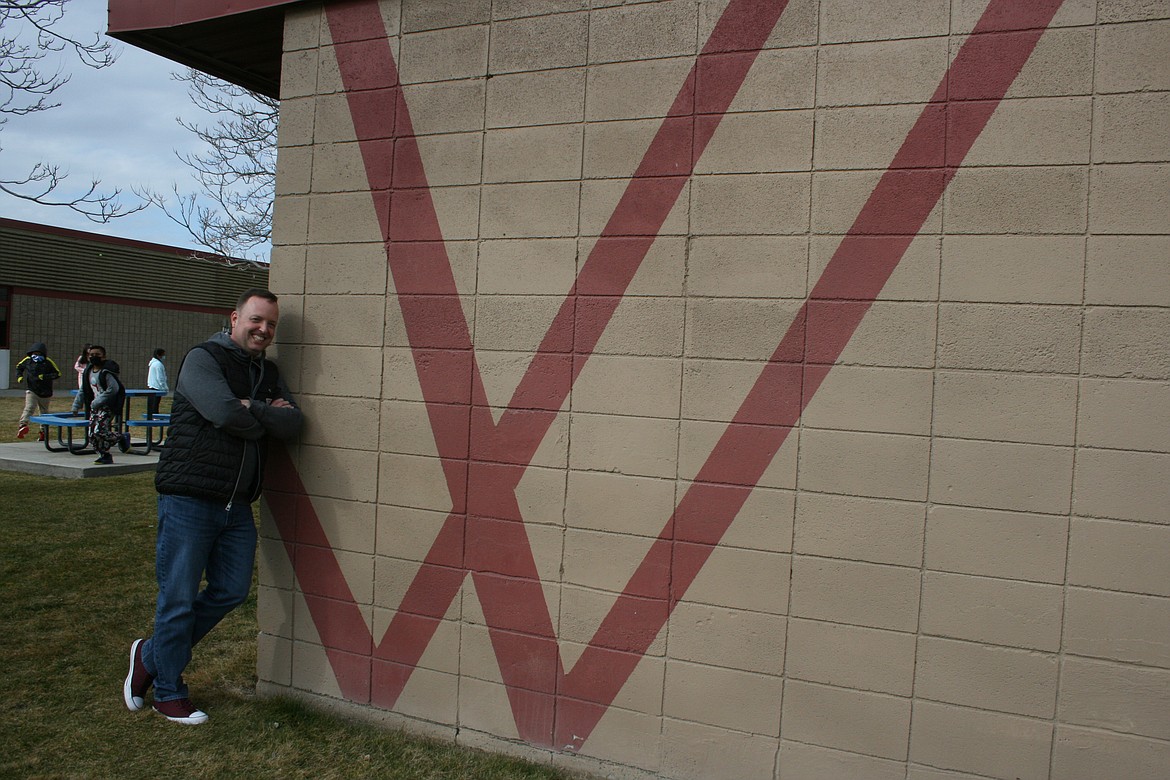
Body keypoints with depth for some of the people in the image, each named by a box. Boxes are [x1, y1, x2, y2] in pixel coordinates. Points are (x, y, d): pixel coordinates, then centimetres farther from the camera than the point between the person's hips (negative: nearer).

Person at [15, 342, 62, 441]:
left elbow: (57, 373, -5)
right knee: (29, 408, -22)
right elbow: (19, 367, 21)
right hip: (31, 390, 0)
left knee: (44, 412, 12)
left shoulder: (48, 362, -7)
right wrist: (19, 376, 4)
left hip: (44, 392, 0)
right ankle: (22, 425, -37)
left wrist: (45, 377, -17)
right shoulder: (27, 360, 1)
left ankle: (43, 431, 23)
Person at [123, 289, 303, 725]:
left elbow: (292, 423, -1)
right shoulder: (203, 359, -7)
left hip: (237, 506, 7)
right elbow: (226, 415, -24)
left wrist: (251, 408, -15)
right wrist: (267, 418, -7)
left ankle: (152, 655, 31)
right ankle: (168, 694, 21)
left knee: (232, 591, 11)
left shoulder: (268, 373, 14)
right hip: (188, 498, -7)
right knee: (179, 598, 3)